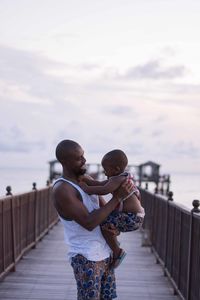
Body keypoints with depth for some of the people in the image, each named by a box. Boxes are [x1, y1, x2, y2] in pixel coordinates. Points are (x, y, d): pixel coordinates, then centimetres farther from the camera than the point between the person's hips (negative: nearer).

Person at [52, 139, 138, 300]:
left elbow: (105, 207, 14)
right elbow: (89, 223, -24)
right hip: (86, 258, -8)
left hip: (104, 254, 8)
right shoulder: (62, 190, -20)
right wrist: (117, 197, -23)